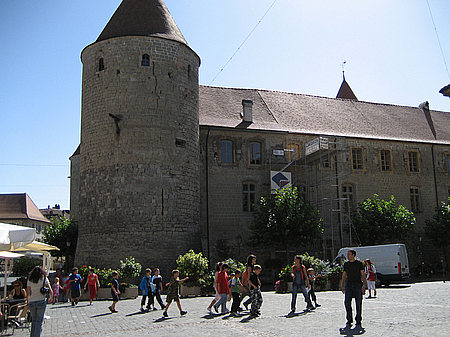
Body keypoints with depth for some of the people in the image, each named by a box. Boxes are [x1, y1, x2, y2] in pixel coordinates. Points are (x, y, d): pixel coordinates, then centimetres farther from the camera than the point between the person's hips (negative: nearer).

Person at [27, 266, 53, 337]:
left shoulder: (30, 280, 7)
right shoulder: (44, 278, 1)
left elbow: (28, 293, 8)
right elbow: (50, 291, -3)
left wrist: (28, 302, 22)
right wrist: (51, 298, 15)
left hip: (31, 302, 3)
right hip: (41, 301, -3)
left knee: (33, 320, 17)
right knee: (39, 321, 2)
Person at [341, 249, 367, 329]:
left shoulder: (359, 263, 1)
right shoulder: (346, 264, 12)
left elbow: (363, 275, -3)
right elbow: (344, 275, 16)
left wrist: (364, 285, -13)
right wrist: (342, 286, 9)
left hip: (357, 284, -3)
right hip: (349, 284, 3)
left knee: (358, 304, 1)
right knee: (347, 303, -5)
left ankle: (358, 322, 11)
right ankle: (349, 322, 4)